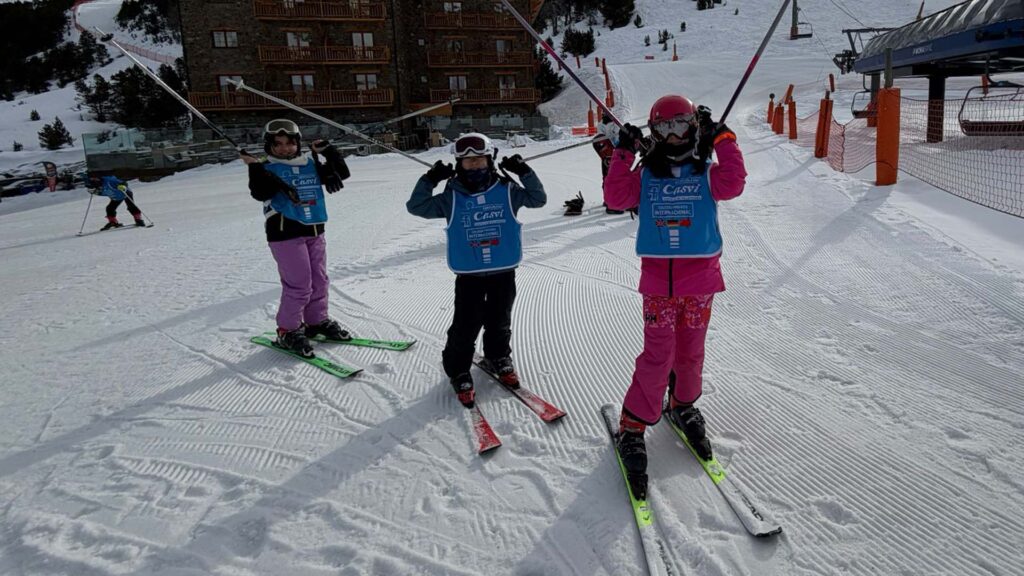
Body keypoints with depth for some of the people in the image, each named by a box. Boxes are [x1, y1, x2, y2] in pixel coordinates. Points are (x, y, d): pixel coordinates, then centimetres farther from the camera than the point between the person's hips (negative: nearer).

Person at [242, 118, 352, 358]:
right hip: (285, 233, -6)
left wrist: (329, 151, 1)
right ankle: (288, 331, 5)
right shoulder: (268, 169, -2)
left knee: (319, 280, 13)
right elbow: (260, 193, -18)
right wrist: (255, 168, -30)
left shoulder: (311, 165, 12)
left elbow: (341, 173, 12)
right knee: (298, 285, -9)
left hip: (314, 231, 6)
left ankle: (317, 320, 30)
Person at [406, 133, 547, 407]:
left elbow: (538, 199, 2)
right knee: (466, 325, -1)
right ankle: (458, 370, 18)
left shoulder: (506, 190, 0)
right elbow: (416, 207, 1)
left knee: (499, 320, 16)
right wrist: (429, 180, -10)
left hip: (504, 271, 2)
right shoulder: (452, 198, -2)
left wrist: (525, 173, -9)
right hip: (468, 274, -1)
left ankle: (499, 358, 40)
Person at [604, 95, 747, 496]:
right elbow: (616, 196, -5)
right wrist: (623, 152, -6)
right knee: (658, 354, -6)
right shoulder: (646, 175, 7)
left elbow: (733, 184, -13)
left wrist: (723, 140, -12)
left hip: (700, 276, 1)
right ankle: (633, 426, 5)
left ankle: (684, 407, 37)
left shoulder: (706, 173, 5)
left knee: (690, 351, 12)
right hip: (658, 277, -1)